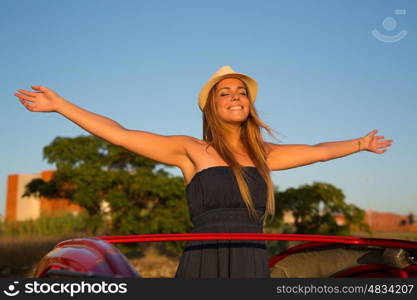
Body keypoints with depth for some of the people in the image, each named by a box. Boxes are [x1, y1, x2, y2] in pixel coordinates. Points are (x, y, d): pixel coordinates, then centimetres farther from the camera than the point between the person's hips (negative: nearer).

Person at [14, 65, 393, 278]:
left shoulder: (263, 154, 15)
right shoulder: (191, 150, 4)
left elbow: (317, 151, 30)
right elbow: (120, 134, 3)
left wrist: (360, 143, 42)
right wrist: (59, 104, 3)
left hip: (253, 271, 4)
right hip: (203, 268, -3)